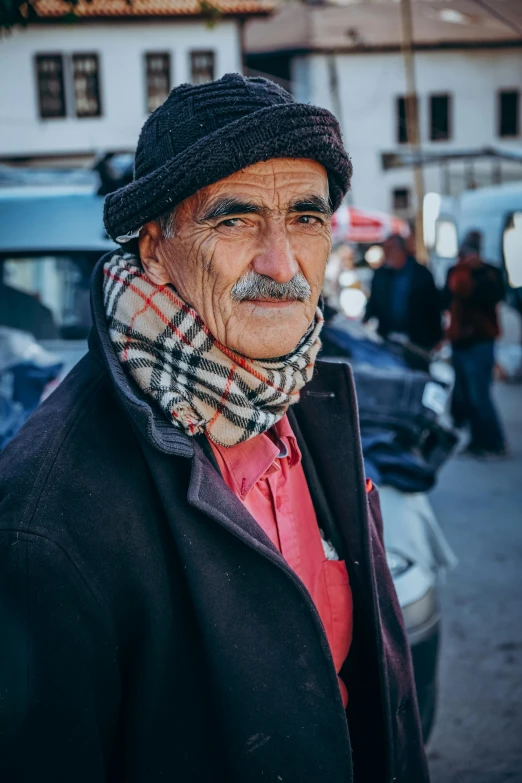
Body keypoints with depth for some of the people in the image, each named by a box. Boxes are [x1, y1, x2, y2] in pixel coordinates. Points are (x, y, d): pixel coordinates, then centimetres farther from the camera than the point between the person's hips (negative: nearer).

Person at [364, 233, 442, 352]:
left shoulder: (422, 274, -3)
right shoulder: (380, 274, 7)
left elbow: (433, 310, -2)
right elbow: (373, 305, 11)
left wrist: (435, 341, -5)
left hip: (417, 342, -3)